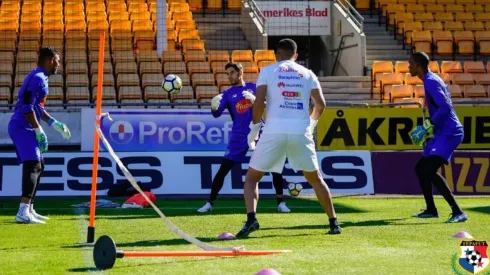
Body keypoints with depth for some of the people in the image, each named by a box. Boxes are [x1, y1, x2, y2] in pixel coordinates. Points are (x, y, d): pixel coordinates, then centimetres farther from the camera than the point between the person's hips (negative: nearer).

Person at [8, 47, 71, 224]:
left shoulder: (40, 78, 18)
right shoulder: (37, 78, -14)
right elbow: (27, 107, -21)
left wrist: (53, 123, 26)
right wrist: (39, 131, -20)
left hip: (24, 128, 11)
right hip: (22, 127, -11)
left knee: (38, 167, 18)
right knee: (33, 166, -19)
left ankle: (29, 209, 26)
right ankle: (23, 213, -29)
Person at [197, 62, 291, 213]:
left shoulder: (253, 87, 5)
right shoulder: (227, 93, 3)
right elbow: (217, 113, -8)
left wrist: (254, 100, -21)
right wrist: (214, 107, -31)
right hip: (239, 137, 0)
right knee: (223, 169, -5)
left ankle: (280, 202, 10)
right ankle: (210, 203, 4)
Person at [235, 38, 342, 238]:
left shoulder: (268, 71, 7)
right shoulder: (307, 74, 14)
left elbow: (259, 102, -5)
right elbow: (320, 104, 6)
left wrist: (255, 126, 8)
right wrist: (312, 122, 25)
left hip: (274, 131, -2)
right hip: (301, 132, 2)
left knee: (251, 177, 9)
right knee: (315, 178, 20)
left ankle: (251, 218, -13)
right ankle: (333, 222, 18)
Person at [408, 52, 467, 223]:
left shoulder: (431, 82, -14)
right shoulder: (430, 80, 18)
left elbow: (444, 107, -25)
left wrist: (429, 127, -21)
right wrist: (428, 131, 20)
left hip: (449, 133, -11)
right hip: (442, 133, 11)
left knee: (429, 170, -22)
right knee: (420, 168, 19)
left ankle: (458, 212, -25)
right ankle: (431, 210, 28)